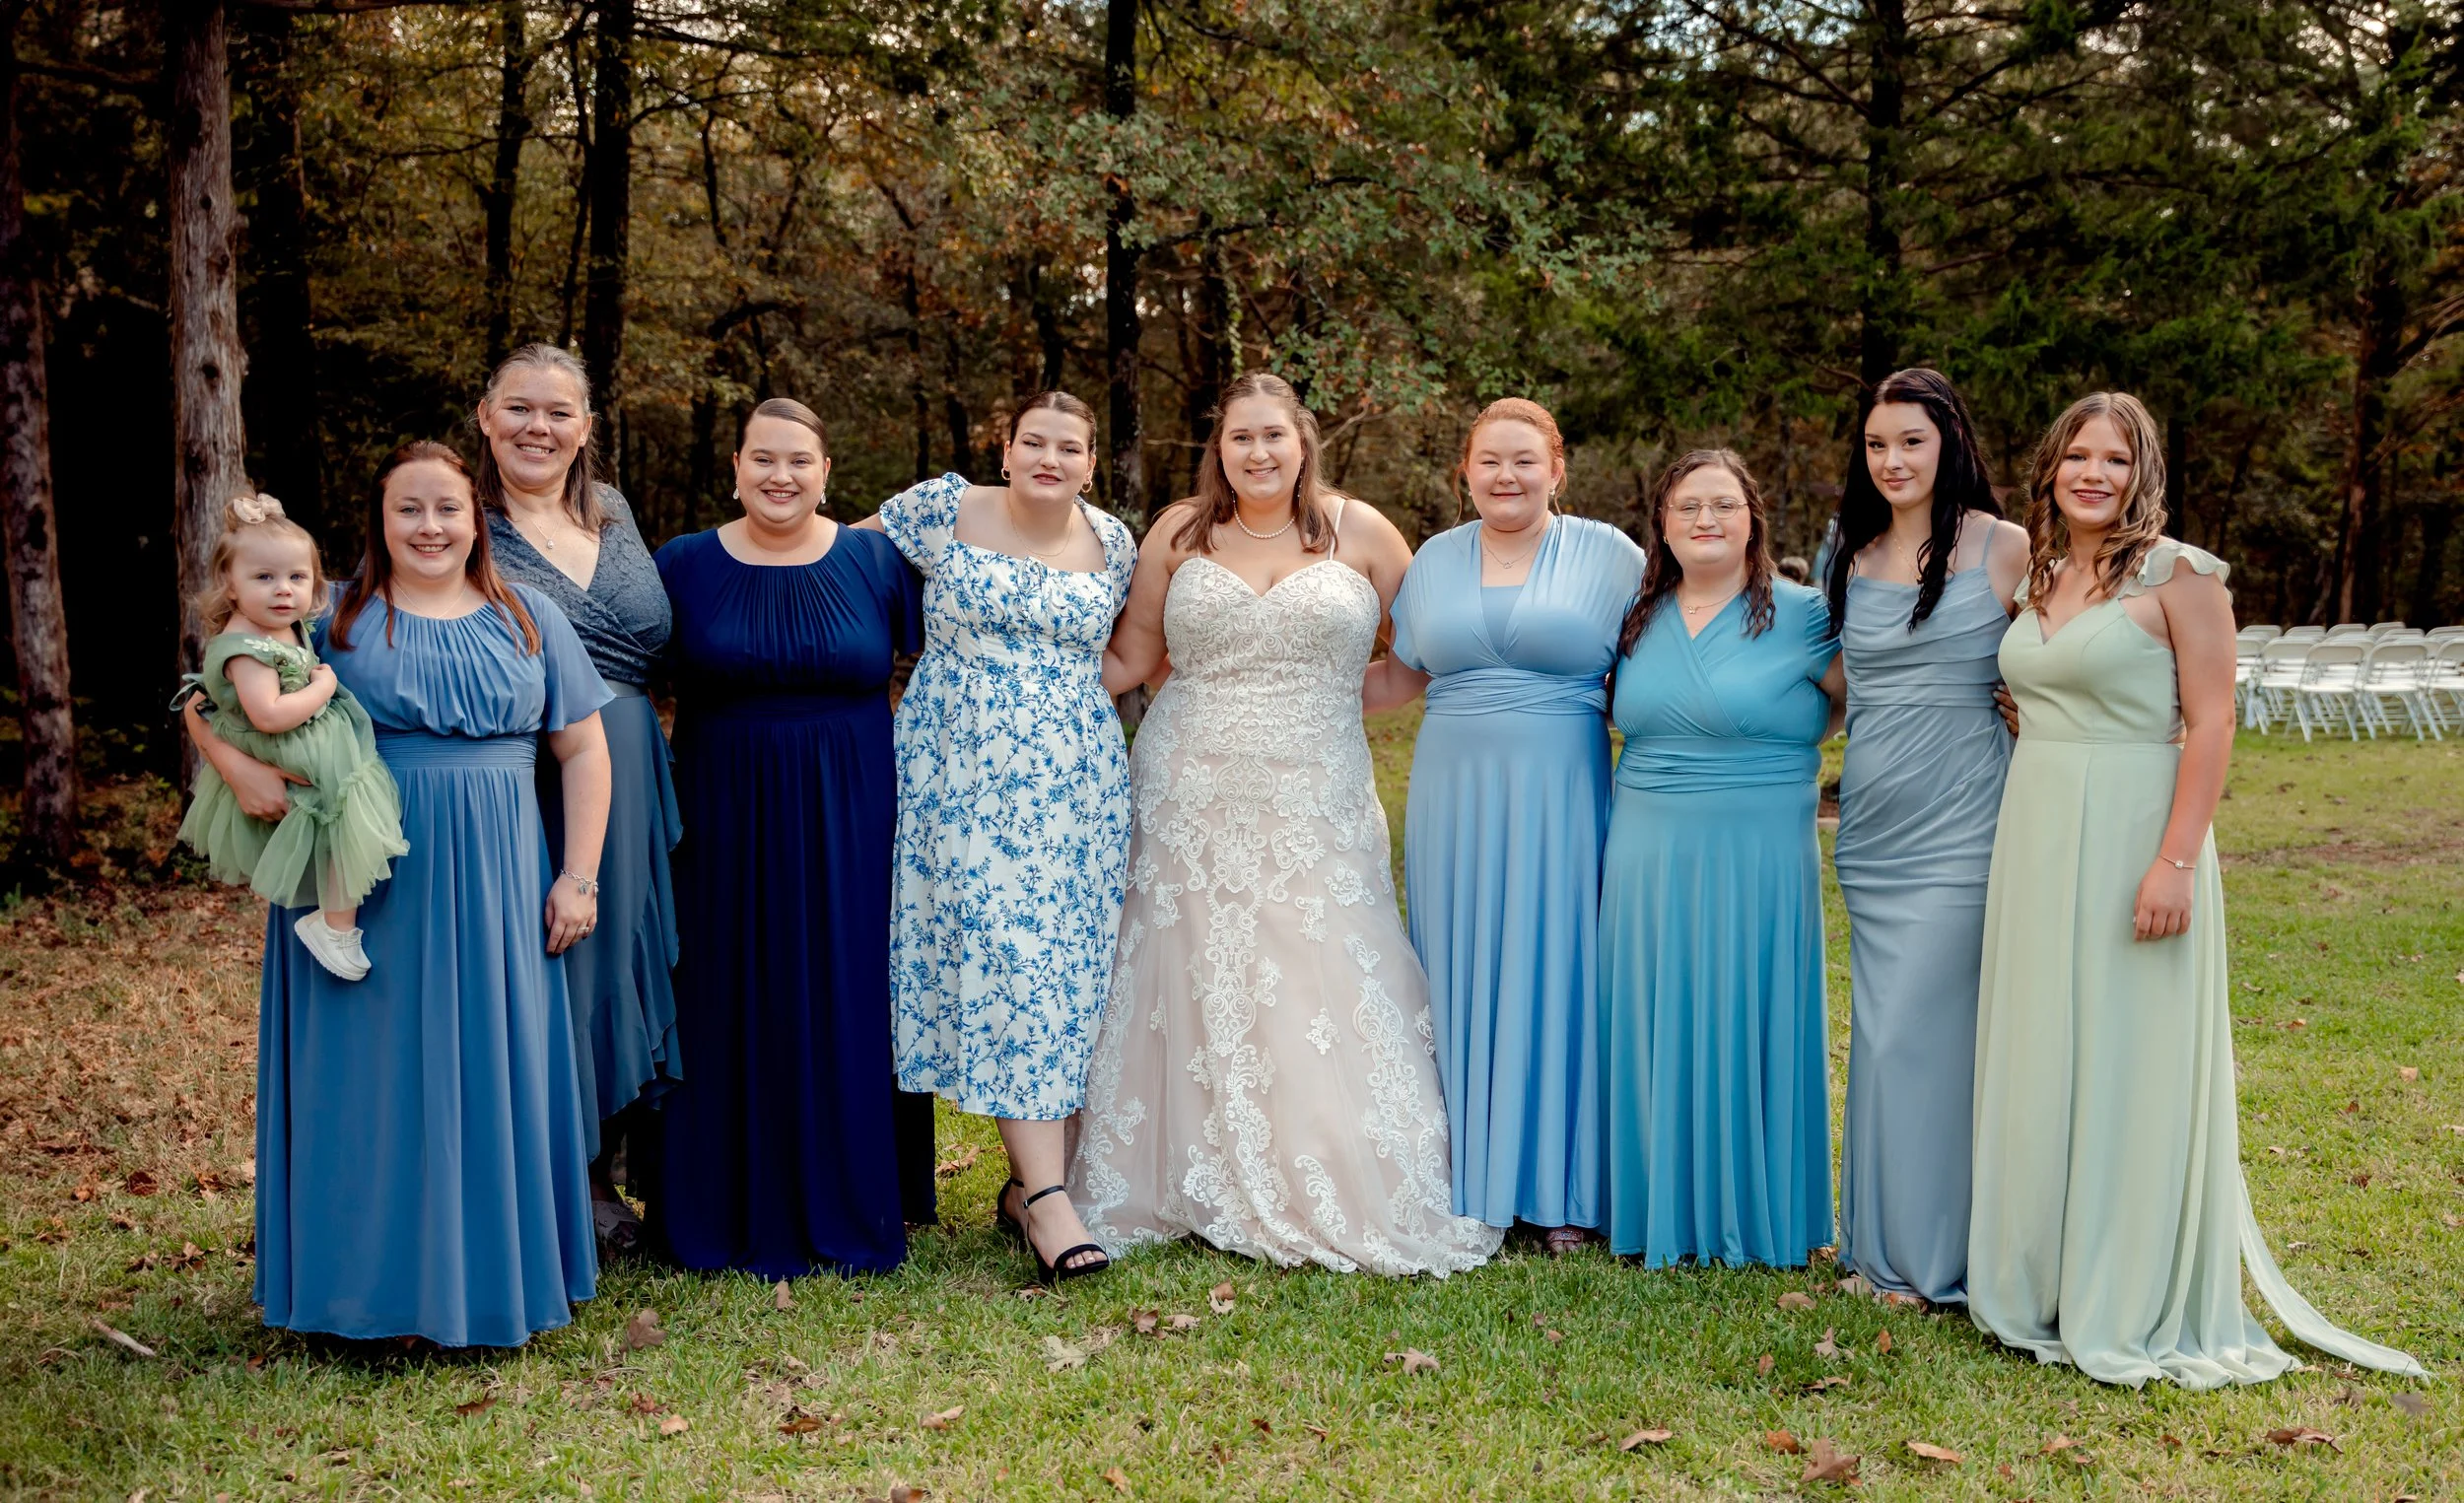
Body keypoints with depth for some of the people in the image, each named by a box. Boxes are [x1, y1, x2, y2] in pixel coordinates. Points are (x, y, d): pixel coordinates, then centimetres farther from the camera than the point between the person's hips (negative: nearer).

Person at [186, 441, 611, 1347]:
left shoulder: (528, 618, 8)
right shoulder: (333, 617, 4)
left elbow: (583, 751, 7)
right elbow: (209, 701, 6)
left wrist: (578, 876, -1)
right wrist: (238, 766, -15)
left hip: (495, 888, 1)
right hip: (365, 892, -1)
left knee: (492, 1073, 5)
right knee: (376, 1073, 3)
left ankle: (495, 1274, 18)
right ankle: (378, 1281, 15)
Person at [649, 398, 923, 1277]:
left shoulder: (874, 561, 3)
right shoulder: (683, 565, 3)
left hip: (848, 825, 0)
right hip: (725, 823, 0)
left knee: (845, 1008, 4)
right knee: (731, 1010, 4)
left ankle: (845, 1212, 18)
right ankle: (730, 1215, 17)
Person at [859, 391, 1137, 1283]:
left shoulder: (1113, 544, 9)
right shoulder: (943, 509, 0)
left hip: (1076, 784, 3)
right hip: (963, 776, -3)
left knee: (1070, 970, 1)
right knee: (1002, 963, -9)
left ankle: (1028, 1182, 12)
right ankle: (1046, 1196, -11)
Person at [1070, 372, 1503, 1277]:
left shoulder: (1359, 531, 4)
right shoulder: (1180, 533, 6)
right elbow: (1126, 660, 10)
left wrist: (1339, 692, 0)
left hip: (1314, 808, -1)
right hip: (1192, 803, 1)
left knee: (1325, 995, -2)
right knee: (1191, 998, 4)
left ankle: (1352, 1199, 10)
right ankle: (1193, 1191, 16)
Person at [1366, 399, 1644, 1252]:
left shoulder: (1607, 554, 3)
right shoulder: (1435, 559, 12)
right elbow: (1400, 676, 18)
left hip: (1559, 803, -3)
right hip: (1453, 801, 3)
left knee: (1555, 974, -1)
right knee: (1460, 980, 4)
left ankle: (1561, 1191, 10)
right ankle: (1466, 1180, 13)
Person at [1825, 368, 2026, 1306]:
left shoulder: (2006, 550, -5)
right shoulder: (1855, 554, 11)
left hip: (1959, 827, -5)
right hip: (1872, 827, 6)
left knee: (1926, 1031, -5)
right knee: (1880, 1034, 10)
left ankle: (1935, 1256, 9)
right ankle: (1885, 1243, 21)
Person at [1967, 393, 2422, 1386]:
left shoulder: (2179, 574, -7)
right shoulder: (2036, 578, 12)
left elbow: (2210, 725, -12)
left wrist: (2176, 860, -20)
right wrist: (2021, 847, 12)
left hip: (2131, 838, -7)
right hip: (2035, 843, 7)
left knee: (2129, 1065, 0)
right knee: (2040, 1060, 12)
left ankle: (2137, 1309, 12)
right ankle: (2040, 1284, 25)